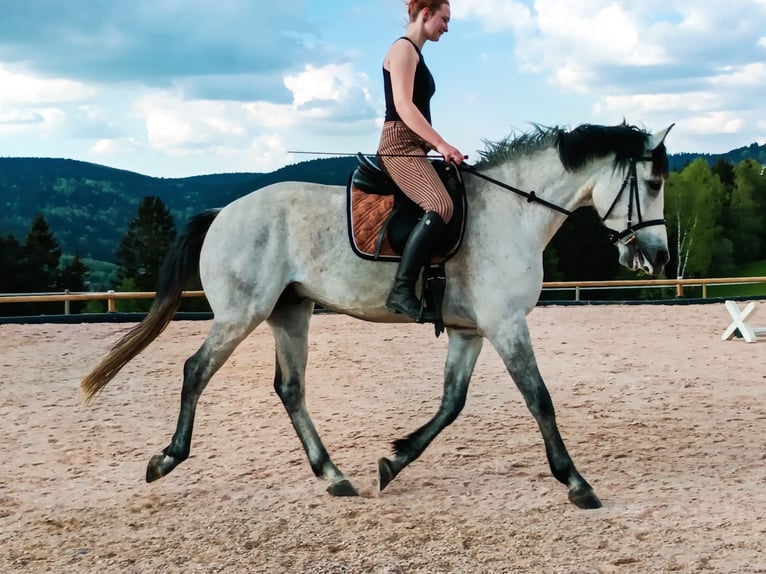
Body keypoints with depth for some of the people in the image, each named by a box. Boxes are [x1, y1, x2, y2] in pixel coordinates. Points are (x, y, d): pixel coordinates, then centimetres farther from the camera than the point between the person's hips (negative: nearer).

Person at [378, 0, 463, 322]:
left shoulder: (416, 54, 23)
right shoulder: (403, 49, -7)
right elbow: (403, 106, -19)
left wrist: (438, 147, 19)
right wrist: (441, 144, -22)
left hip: (413, 148, 11)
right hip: (399, 145, -11)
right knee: (440, 206, -30)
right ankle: (402, 291, -32)